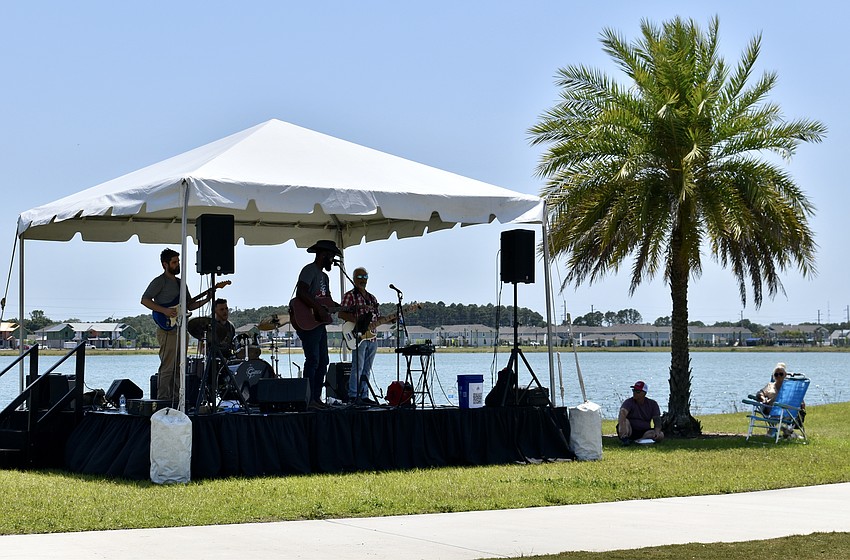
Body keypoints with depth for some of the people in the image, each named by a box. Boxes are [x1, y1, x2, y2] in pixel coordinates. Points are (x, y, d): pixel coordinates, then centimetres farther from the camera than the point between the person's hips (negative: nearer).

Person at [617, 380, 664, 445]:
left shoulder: (652, 404, 3)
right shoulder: (629, 402, -8)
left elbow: (657, 419, -4)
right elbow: (622, 413, -28)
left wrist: (657, 431, -26)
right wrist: (621, 426, -49)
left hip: (645, 432, 3)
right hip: (630, 431, -3)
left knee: (660, 435, -24)